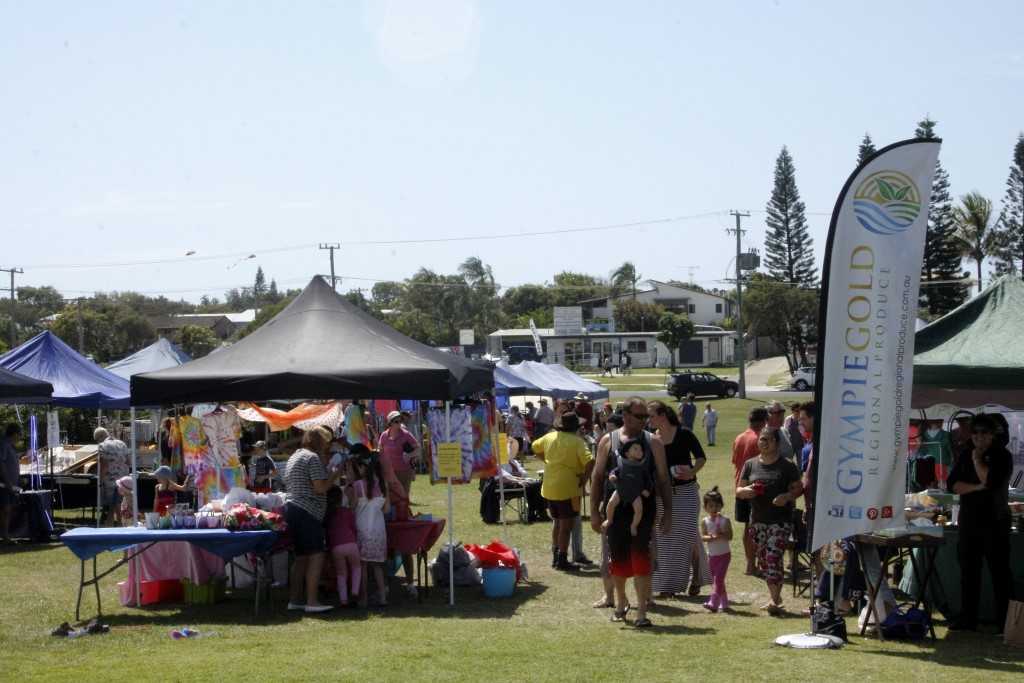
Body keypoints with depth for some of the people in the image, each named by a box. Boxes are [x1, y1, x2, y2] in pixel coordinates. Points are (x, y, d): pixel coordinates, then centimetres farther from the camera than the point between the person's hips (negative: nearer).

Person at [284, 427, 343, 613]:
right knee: (316, 556, -11)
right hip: (307, 512, -10)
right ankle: (312, 601, -16)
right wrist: (336, 475, -1)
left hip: (292, 508, 10)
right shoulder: (313, 458, -9)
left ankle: (295, 599, 13)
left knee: (301, 557, 13)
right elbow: (321, 488, -16)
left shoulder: (294, 457, 21)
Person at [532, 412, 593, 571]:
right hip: (568, 488, -6)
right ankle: (562, 560, 2)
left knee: (557, 522, 20)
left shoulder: (549, 437, 6)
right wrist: (584, 476, -11)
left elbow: (536, 447, 24)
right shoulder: (576, 441, -13)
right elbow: (589, 461, -25)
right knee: (566, 525, 1)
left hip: (549, 488, 6)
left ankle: (555, 557, 25)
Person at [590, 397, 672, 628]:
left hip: (643, 509, -1)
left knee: (640, 557, -10)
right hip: (615, 509, 1)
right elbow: (597, 477, 8)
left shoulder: (653, 442, 4)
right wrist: (594, 512, 3)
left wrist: (667, 512, 1)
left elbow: (663, 479, 6)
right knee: (617, 558, 9)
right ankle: (620, 605, 29)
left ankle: (642, 612, -9)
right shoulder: (608, 441, 5)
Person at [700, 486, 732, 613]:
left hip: (724, 554, -4)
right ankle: (724, 603, 22)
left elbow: (730, 536, -12)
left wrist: (720, 534, -28)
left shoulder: (725, 520, -8)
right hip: (712, 555, 4)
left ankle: (713, 602, -16)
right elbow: (702, 537, -6)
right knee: (715, 580, 10)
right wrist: (711, 537, -25)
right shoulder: (705, 522, 0)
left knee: (718, 578, -13)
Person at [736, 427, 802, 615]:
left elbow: (798, 488, 2)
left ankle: (775, 601, -13)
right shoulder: (750, 465, 9)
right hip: (758, 520, 5)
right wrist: (746, 491, -12)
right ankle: (776, 596, 24)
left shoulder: (787, 466, -1)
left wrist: (787, 496, -19)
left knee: (773, 557, -15)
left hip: (780, 520, -5)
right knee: (763, 560, 9)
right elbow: (738, 491, 11)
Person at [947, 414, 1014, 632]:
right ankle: (968, 619, 11)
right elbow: (952, 484, 1)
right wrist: (976, 487, -12)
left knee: (999, 571, -3)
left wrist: (977, 459, -7)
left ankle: (1004, 621, -2)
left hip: (995, 522, -5)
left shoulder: (1002, 456, -3)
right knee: (969, 571, 6)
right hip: (969, 521, 5)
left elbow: (991, 481, -18)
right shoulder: (965, 457, 12)